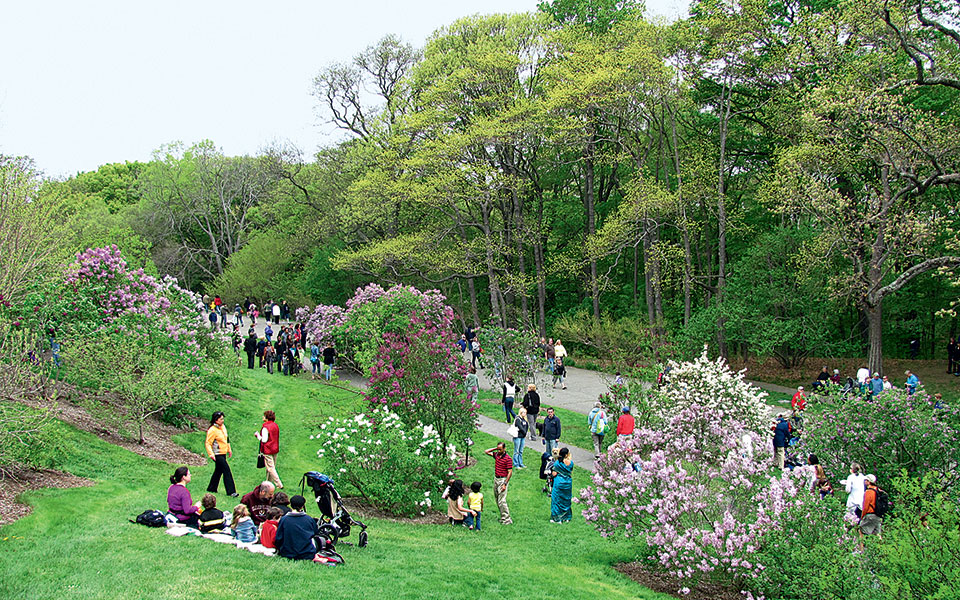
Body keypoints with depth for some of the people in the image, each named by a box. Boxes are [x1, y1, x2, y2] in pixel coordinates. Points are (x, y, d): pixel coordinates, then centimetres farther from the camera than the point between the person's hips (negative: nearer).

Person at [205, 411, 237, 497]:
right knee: (227, 471, -12)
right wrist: (211, 454, -23)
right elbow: (208, 443, -16)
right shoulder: (212, 430, -17)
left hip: (223, 453, 9)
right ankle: (231, 492, -12)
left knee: (218, 471, 17)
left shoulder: (223, 427, 8)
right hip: (217, 454, -9)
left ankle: (211, 489, 31)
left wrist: (229, 449, 24)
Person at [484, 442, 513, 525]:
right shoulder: (496, 454, 6)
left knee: (501, 501, -11)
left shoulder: (507, 458, -15)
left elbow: (510, 472, -15)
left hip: (503, 480, -8)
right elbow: (486, 452, 17)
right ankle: (503, 516, 19)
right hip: (496, 479, 8)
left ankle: (507, 520, -7)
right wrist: (495, 448, 4)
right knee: (497, 500, 11)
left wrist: (505, 484, -19)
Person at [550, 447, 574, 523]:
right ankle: (566, 517, 25)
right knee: (566, 500, 17)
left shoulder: (557, 463, -14)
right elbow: (571, 472, 5)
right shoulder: (570, 463, -7)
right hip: (568, 483, 3)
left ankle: (556, 518, 11)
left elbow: (554, 474, -13)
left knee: (557, 500, 8)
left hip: (559, 482, -3)